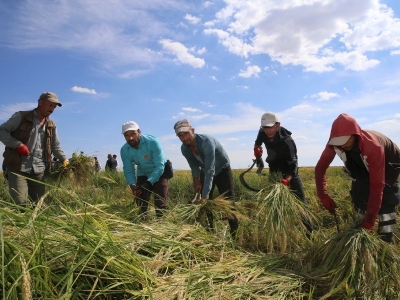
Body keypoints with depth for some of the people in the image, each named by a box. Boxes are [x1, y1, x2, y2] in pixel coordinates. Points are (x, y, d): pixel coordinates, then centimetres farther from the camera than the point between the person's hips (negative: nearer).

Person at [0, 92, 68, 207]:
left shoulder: (51, 125, 16)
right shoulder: (21, 116, 2)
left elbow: (56, 146, 20)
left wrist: (64, 160, 4)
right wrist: (18, 144, -15)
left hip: (39, 171, 5)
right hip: (18, 169, -5)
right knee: (21, 204, -13)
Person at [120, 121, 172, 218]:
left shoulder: (152, 142, -32)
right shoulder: (124, 150, -17)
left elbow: (159, 166, -32)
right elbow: (128, 170, -9)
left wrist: (148, 184, -40)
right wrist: (132, 185, -29)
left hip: (160, 171, -4)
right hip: (143, 174, 4)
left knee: (160, 201, -12)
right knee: (141, 200, 2)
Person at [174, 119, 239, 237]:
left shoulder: (206, 142, -38)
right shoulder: (184, 148, -16)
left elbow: (210, 170, -42)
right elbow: (194, 166, 1)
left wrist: (205, 195, -45)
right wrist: (196, 180, -13)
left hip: (222, 170, -5)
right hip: (205, 172, 6)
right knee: (204, 203, 2)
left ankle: (235, 232, 2)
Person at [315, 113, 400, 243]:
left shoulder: (373, 147, -42)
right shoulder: (334, 143, -29)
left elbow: (377, 186, -40)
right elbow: (320, 168, -19)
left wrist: (369, 221, -39)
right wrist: (323, 196, -30)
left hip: (388, 165, -4)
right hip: (363, 167, 5)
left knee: (386, 202, -16)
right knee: (358, 198, -2)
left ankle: (385, 242, -6)